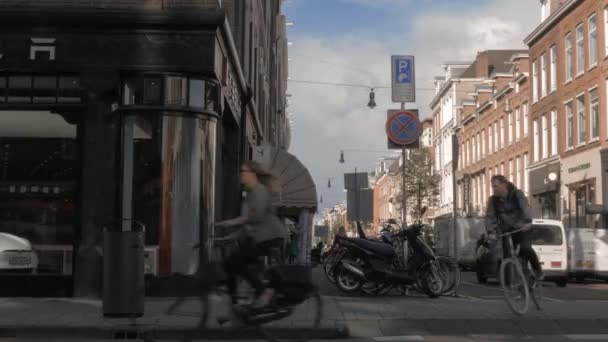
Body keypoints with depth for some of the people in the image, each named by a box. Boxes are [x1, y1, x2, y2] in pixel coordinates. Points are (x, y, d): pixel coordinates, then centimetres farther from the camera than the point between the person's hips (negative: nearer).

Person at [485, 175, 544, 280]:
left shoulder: (517, 194, -12)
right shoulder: (493, 200, -4)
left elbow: (525, 207, -26)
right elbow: (489, 216, -10)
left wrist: (528, 222, -44)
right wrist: (491, 231, -27)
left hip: (521, 228, -3)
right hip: (506, 230, 3)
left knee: (525, 249, -21)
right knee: (507, 255, -8)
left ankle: (538, 271, -1)